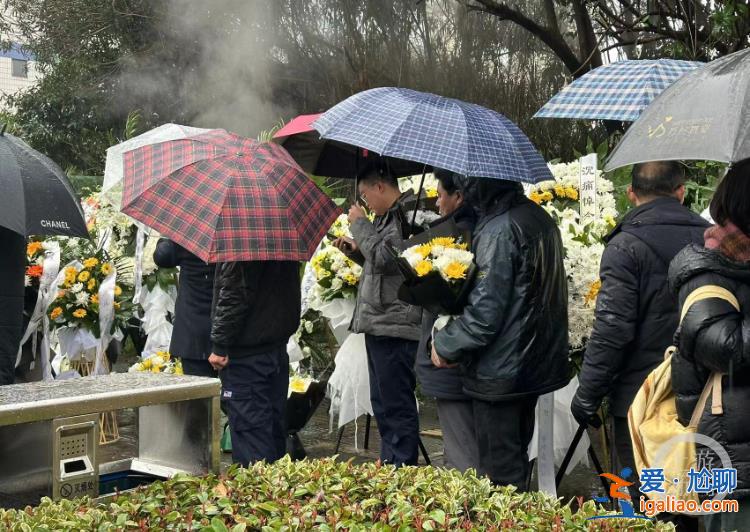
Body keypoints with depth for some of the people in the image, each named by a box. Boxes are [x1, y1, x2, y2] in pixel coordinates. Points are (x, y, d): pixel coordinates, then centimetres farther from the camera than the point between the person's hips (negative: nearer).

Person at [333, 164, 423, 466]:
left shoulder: (407, 215, -14)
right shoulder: (389, 217, 16)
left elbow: (385, 258, -23)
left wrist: (359, 224, -10)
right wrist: (354, 251, 12)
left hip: (394, 326, -11)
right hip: (379, 325, 11)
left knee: (396, 406, -4)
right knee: (382, 403, 18)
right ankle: (388, 466, 29)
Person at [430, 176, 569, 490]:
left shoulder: (499, 231, -20)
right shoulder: (540, 217, 7)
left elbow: (485, 311, -23)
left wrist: (445, 344, -9)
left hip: (500, 372, -9)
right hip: (538, 363, 9)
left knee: (499, 472, 2)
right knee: (518, 464, 22)